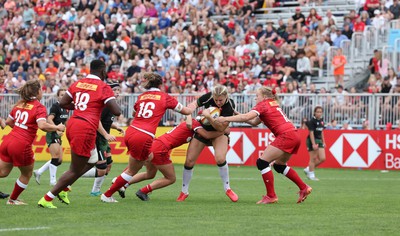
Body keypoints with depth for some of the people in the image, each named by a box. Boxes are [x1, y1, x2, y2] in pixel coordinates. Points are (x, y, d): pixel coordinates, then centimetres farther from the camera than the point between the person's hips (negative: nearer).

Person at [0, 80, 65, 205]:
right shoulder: (39, 107, -9)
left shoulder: (19, 104, 12)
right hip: (22, 145, -6)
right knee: (27, 174, 18)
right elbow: (42, 125, -24)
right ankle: (13, 199, 29)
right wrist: (57, 127, -9)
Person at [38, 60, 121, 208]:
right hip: (85, 130, -8)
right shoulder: (104, 88, -5)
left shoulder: (78, 84, 12)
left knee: (91, 161, 26)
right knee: (75, 170, 3)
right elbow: (117, 112, -10)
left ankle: (63, 188, 18)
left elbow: (62, 103, 11)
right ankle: (47, 199, 1)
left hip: (72, 125, 8)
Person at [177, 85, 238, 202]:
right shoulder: (208, 97, -22)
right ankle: (184, 192, 17)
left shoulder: (230, 105, -27)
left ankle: (227, 189, -6)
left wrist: (208, 116, -39)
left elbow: (221, 128, -29)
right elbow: (193, 104, -4)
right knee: (189, 161, -3)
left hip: (219, 133, -2)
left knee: (220, 158, -27)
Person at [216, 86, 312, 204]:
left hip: (286, 136, -9)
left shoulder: (263, 105, -1)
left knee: (262, 162, -6)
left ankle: (271, 196, -6)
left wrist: (225, 119, -13)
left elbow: (246, 117, -16)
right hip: (294, 135, 9)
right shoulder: (273, 104, 24)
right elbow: (254, 122, 24)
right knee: (279, 165, 24)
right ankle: (304, 188, 24)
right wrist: (240, 116, 14)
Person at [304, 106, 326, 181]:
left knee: (322, 158, 2)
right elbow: (311, 133, -17)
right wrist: (313, 144, -23)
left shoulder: (321, 121, 10)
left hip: (319, 141, 8)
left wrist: (323, 142, 17)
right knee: (313, 159, -3)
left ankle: (308, 169, 17)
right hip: (312, 141, -8)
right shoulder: (312, 121, -13)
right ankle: (311, 175, 8)